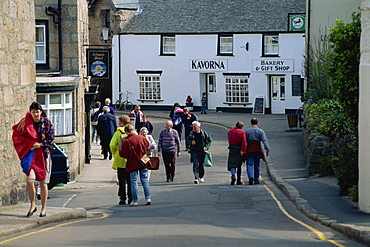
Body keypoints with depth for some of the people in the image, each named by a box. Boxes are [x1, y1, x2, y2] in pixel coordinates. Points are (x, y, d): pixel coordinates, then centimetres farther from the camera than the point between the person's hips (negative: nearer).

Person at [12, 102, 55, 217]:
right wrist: (31, 143, -10)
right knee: (29, 180, -13)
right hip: (30, 154, 1)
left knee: (43, 182, 2)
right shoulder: (26, 123, 3)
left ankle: (43, 208, 12)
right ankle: (33, 205, 5)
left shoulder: (46, 122, 1)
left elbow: (50, 139, 0)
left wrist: (39, 145, -14)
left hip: (43, 153, -1)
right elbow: (17, 136, 1)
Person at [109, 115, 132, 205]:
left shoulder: (118, 132, -6)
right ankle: (131, 198, 10)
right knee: (130, 180, 10)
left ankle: (122, 199, 1)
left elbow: (112, 145, -10)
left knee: (122, 181, 3)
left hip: (120, 160, -3)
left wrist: (115, 155, 4)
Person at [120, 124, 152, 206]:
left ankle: (135, 200, 2)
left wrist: (120, 151, 6)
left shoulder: (126, 142, -17)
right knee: (145, 180, 12)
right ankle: (148, 198, 7)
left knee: (134, 182, 4)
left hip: (133, 164, -4)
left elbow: (124, 155, -14)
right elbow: (147, 146, 13)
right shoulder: (141, 137, -3)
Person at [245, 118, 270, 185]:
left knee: (249, 165, -1)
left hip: (249, 151, -1)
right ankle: (256, 180, 20)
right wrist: (267, 150, -12)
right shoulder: (261, 131, -1)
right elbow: (265, 141, -9)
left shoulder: (247, 131, -1)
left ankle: (250, 176, -26)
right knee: (256, 165, 14)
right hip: (257, 150, 1)